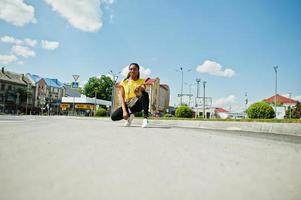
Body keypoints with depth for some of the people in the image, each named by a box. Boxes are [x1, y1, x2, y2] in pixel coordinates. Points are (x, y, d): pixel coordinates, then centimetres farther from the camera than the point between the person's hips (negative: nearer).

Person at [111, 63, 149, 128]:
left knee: (145, 94, -34)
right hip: (128, 105, 2)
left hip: (138, 103, -1)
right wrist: (124, 111, -20)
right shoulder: (124, 82, 3)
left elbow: (143, 89, -22)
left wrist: (140, 88, -48)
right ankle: (129, 116, 7)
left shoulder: (141, 81, 2)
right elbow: (122, 97, -6)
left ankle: (145, 118, -31)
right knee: (113, 117, -22)